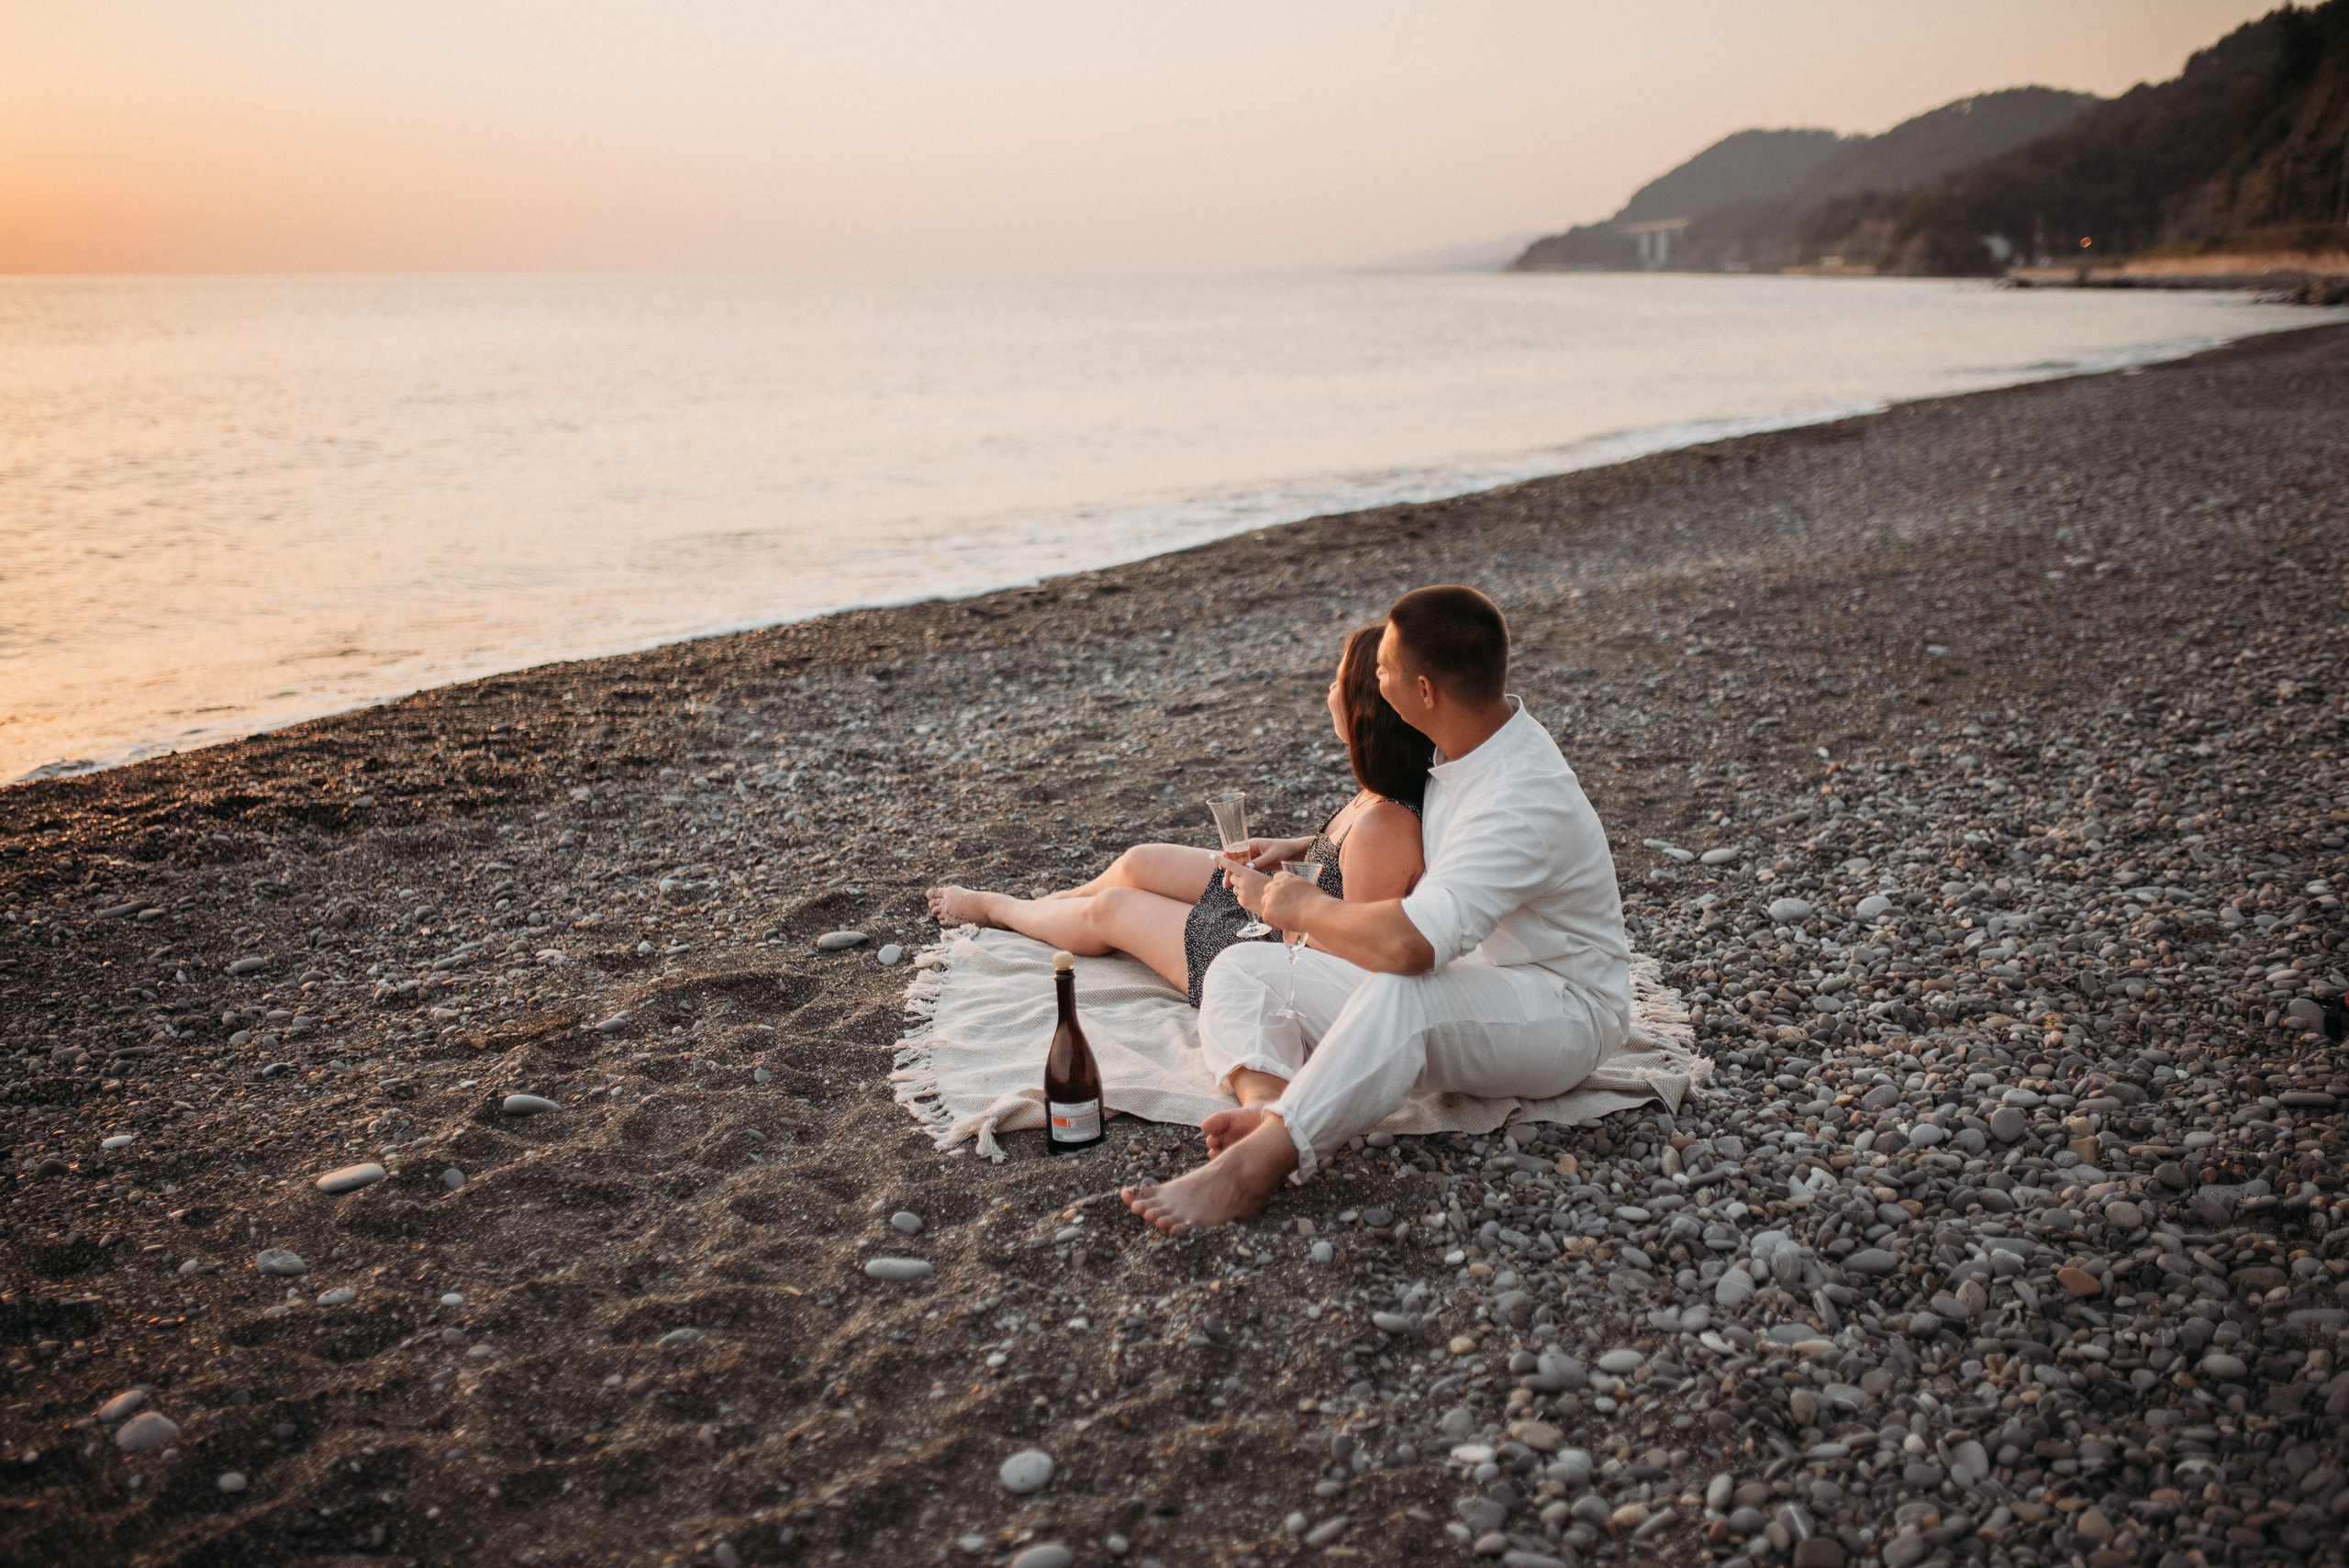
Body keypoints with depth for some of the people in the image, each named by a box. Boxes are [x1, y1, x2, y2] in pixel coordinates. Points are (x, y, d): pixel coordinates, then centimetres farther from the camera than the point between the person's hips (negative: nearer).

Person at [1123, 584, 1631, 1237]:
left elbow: (1408, 945, -39)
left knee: (1401, 992, -44)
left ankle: (1251, 1169, -46)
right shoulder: (1464, 743, 1)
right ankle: (1266, 1108, -37)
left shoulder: (1525, 798, -28)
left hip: (1558, 1011, -9)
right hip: (1459, 979, 9)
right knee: (1240, 968, -8)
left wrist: (1302, 907, -21)